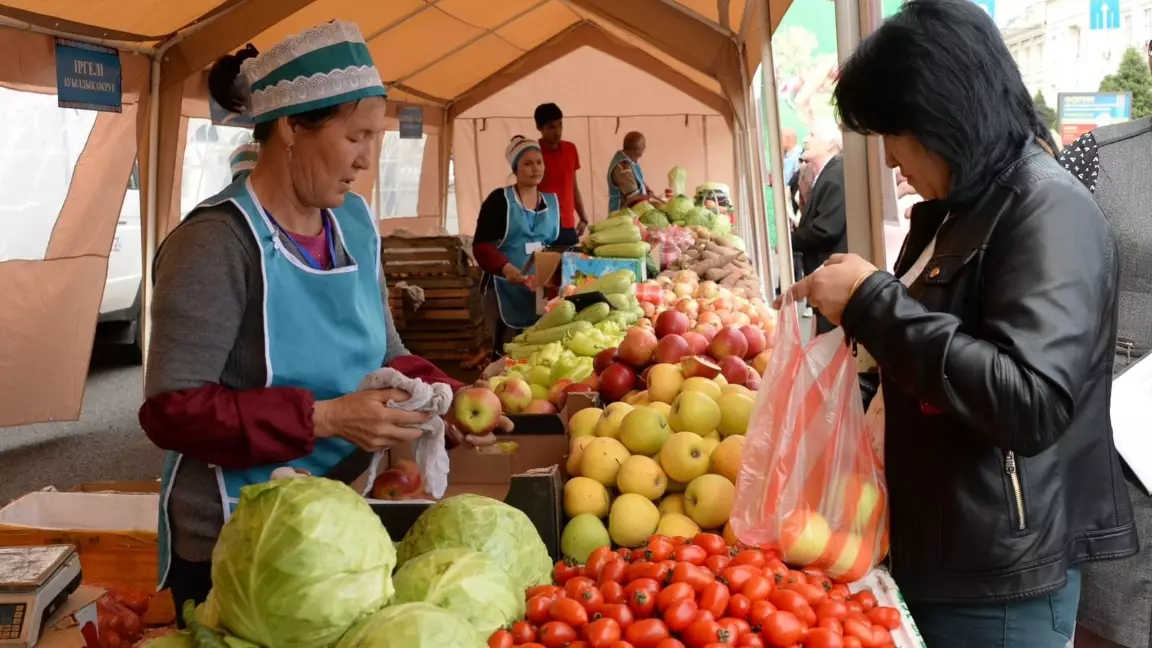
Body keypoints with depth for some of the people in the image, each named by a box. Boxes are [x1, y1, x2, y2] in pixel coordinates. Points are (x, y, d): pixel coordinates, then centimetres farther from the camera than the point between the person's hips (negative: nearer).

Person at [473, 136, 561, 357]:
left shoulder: (552, 202, 13)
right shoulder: (499, 199, -4)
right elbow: (481, 245, -12)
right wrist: (505, 267, -29)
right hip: (505, 289, -5)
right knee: (507, 351, -3)